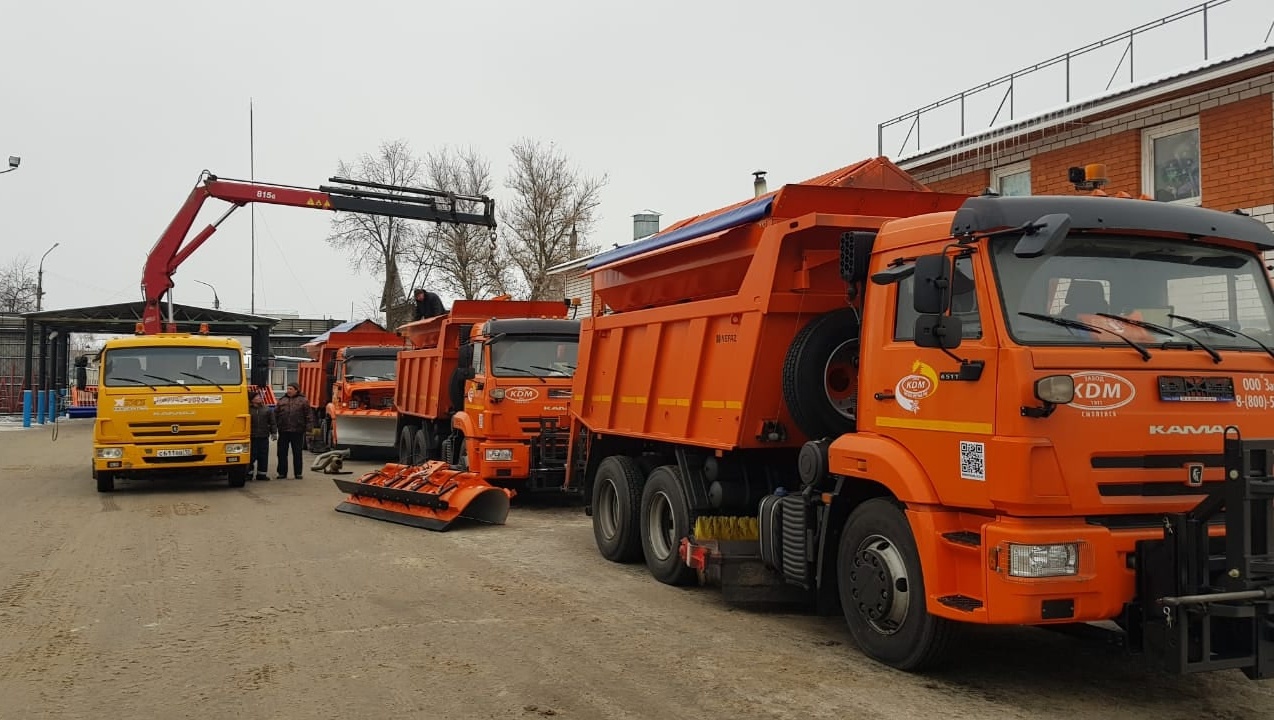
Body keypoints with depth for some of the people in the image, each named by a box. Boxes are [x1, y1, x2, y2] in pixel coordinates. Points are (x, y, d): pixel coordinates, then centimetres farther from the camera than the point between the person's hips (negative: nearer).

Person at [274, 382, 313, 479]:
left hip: (297, 431, -3)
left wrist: (308, 429, -8)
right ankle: (282, 472, 14)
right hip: (283, 431, 3)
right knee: (282, 453, 5)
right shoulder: (281, 401, 11)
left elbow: (309, 416, -1)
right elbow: (275, 415, 10)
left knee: (297, 453, 5)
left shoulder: (303, 401, 2)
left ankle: (298, 473, 12)